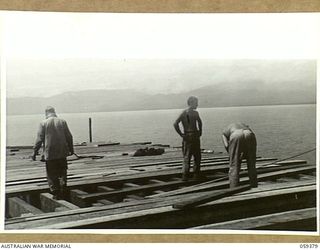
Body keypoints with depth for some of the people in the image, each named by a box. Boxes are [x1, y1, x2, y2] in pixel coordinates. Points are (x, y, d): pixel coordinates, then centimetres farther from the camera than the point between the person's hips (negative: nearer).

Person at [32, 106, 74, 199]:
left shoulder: (43, 123, -4)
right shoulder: (62, 122, 4)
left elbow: (39, 139, -6)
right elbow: (69, 137, 6)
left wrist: (35, 152, 1)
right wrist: (71, 149, 16)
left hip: (50, 153, -3)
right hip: (62, 153, 3)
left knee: (52, 174, 6)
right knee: (62, 172, 13)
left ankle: (56, 193, 5)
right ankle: (63, 193, 9)